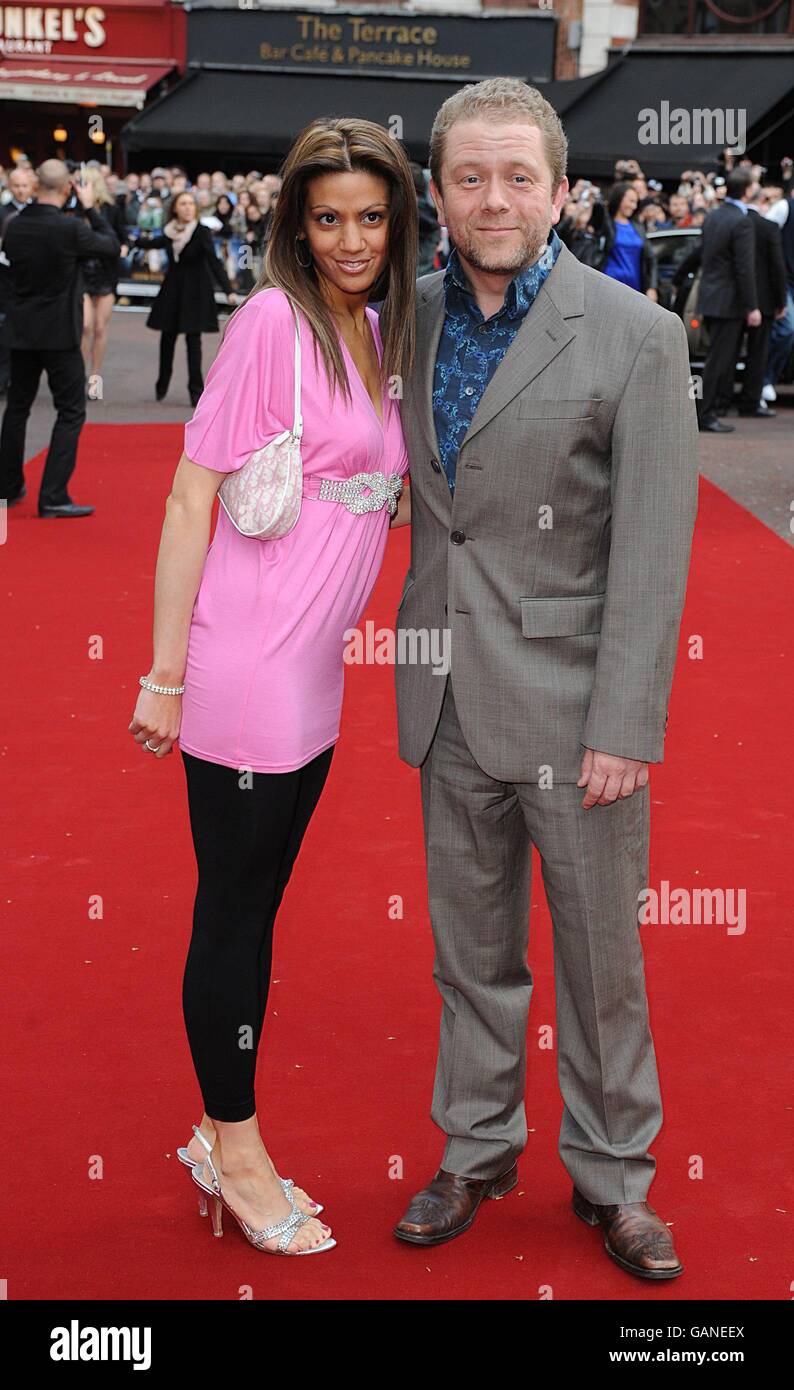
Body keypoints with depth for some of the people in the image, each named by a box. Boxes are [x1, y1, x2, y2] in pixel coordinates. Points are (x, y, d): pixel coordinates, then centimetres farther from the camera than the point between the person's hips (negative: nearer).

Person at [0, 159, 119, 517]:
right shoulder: (71, 228, -18)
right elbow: (112, 245, -3)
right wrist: (90, 207, 5)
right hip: (59, 333, -6)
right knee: (71, 411, 1)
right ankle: (53, 497, -6)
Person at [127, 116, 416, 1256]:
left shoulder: (379, 332, 10)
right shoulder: (272, 319, -12)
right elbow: (192, 498, -14)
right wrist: (163, 674, -14)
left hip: (316, 671, 8)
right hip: (244, 670, -7)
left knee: (257, 904, 16)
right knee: (234, 908, 5)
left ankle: (226, 1135, 29)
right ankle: (235, 1140, 21)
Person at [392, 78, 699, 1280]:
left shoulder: (637, 337, -11)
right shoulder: (413, 316, 5)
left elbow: (653, 551, -13)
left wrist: (625, 728, -15)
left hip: (571, 700, -4)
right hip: (452, 698, 4)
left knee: (601, 954, 8)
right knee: (471, 946, 16)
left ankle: (611, 1176, 27)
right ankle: (478, 1147, 34)